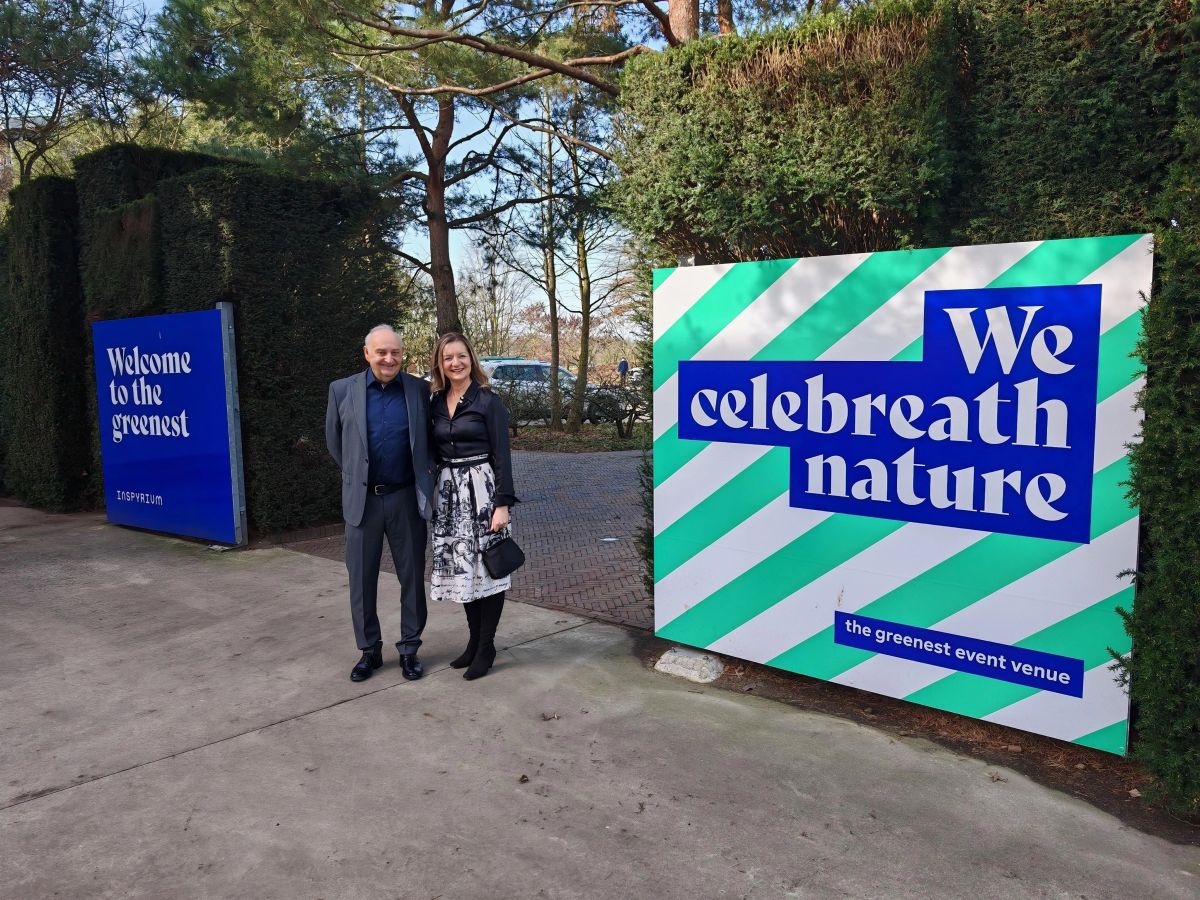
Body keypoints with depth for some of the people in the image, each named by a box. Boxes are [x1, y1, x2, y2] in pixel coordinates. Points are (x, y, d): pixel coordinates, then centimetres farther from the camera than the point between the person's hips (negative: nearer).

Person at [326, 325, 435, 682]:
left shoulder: (419, 389, -1)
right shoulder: (342, 390, -1)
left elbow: (430, 438, 13)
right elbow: (334, 440, 12)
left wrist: (426, 472, 6)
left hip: (407, 498, 0)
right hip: (363, 499, 0)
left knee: (412, 576, 7)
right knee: (362, 579, 8)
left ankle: (409, 648, 22)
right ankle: (369, 650, 23)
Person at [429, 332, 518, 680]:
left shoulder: (488, 400, -6)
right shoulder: (436, 402, 9)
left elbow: (502, 454, -9)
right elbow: (435, 451, 14)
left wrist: (503, 503, -15)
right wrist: (434, 493, 10)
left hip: (481, 491, -5)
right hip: (449, 494, 5)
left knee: (486, 567, 0)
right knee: (461, 568, 10)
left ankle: (486, 647, 10)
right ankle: (474, 640, 24)